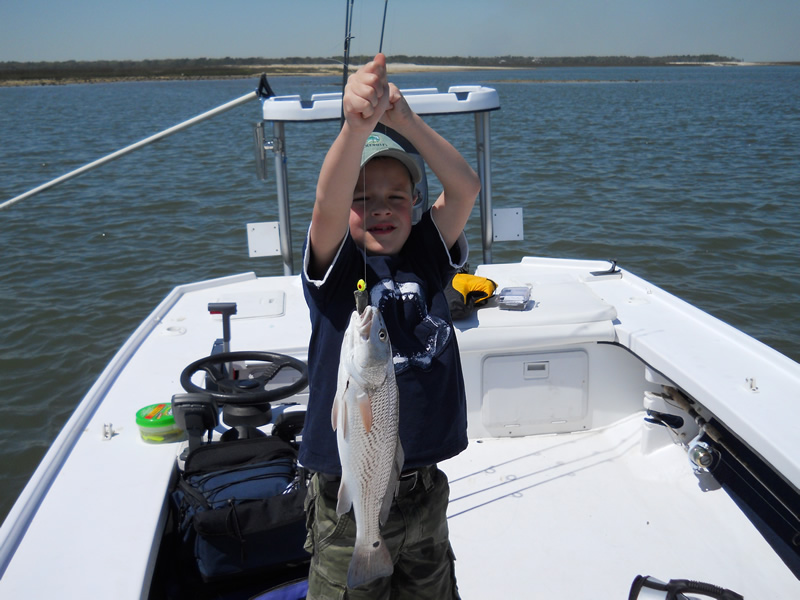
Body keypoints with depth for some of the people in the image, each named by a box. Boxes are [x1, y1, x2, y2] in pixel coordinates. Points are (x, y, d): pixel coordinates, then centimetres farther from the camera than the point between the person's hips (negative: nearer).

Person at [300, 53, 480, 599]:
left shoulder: (427, 258, 0)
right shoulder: (336, 267, -9)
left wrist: (405, 121, -26)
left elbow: (465, 188, -14)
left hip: (427, 494, 4)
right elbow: (327, 204, -30)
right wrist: (357, 127, -47)